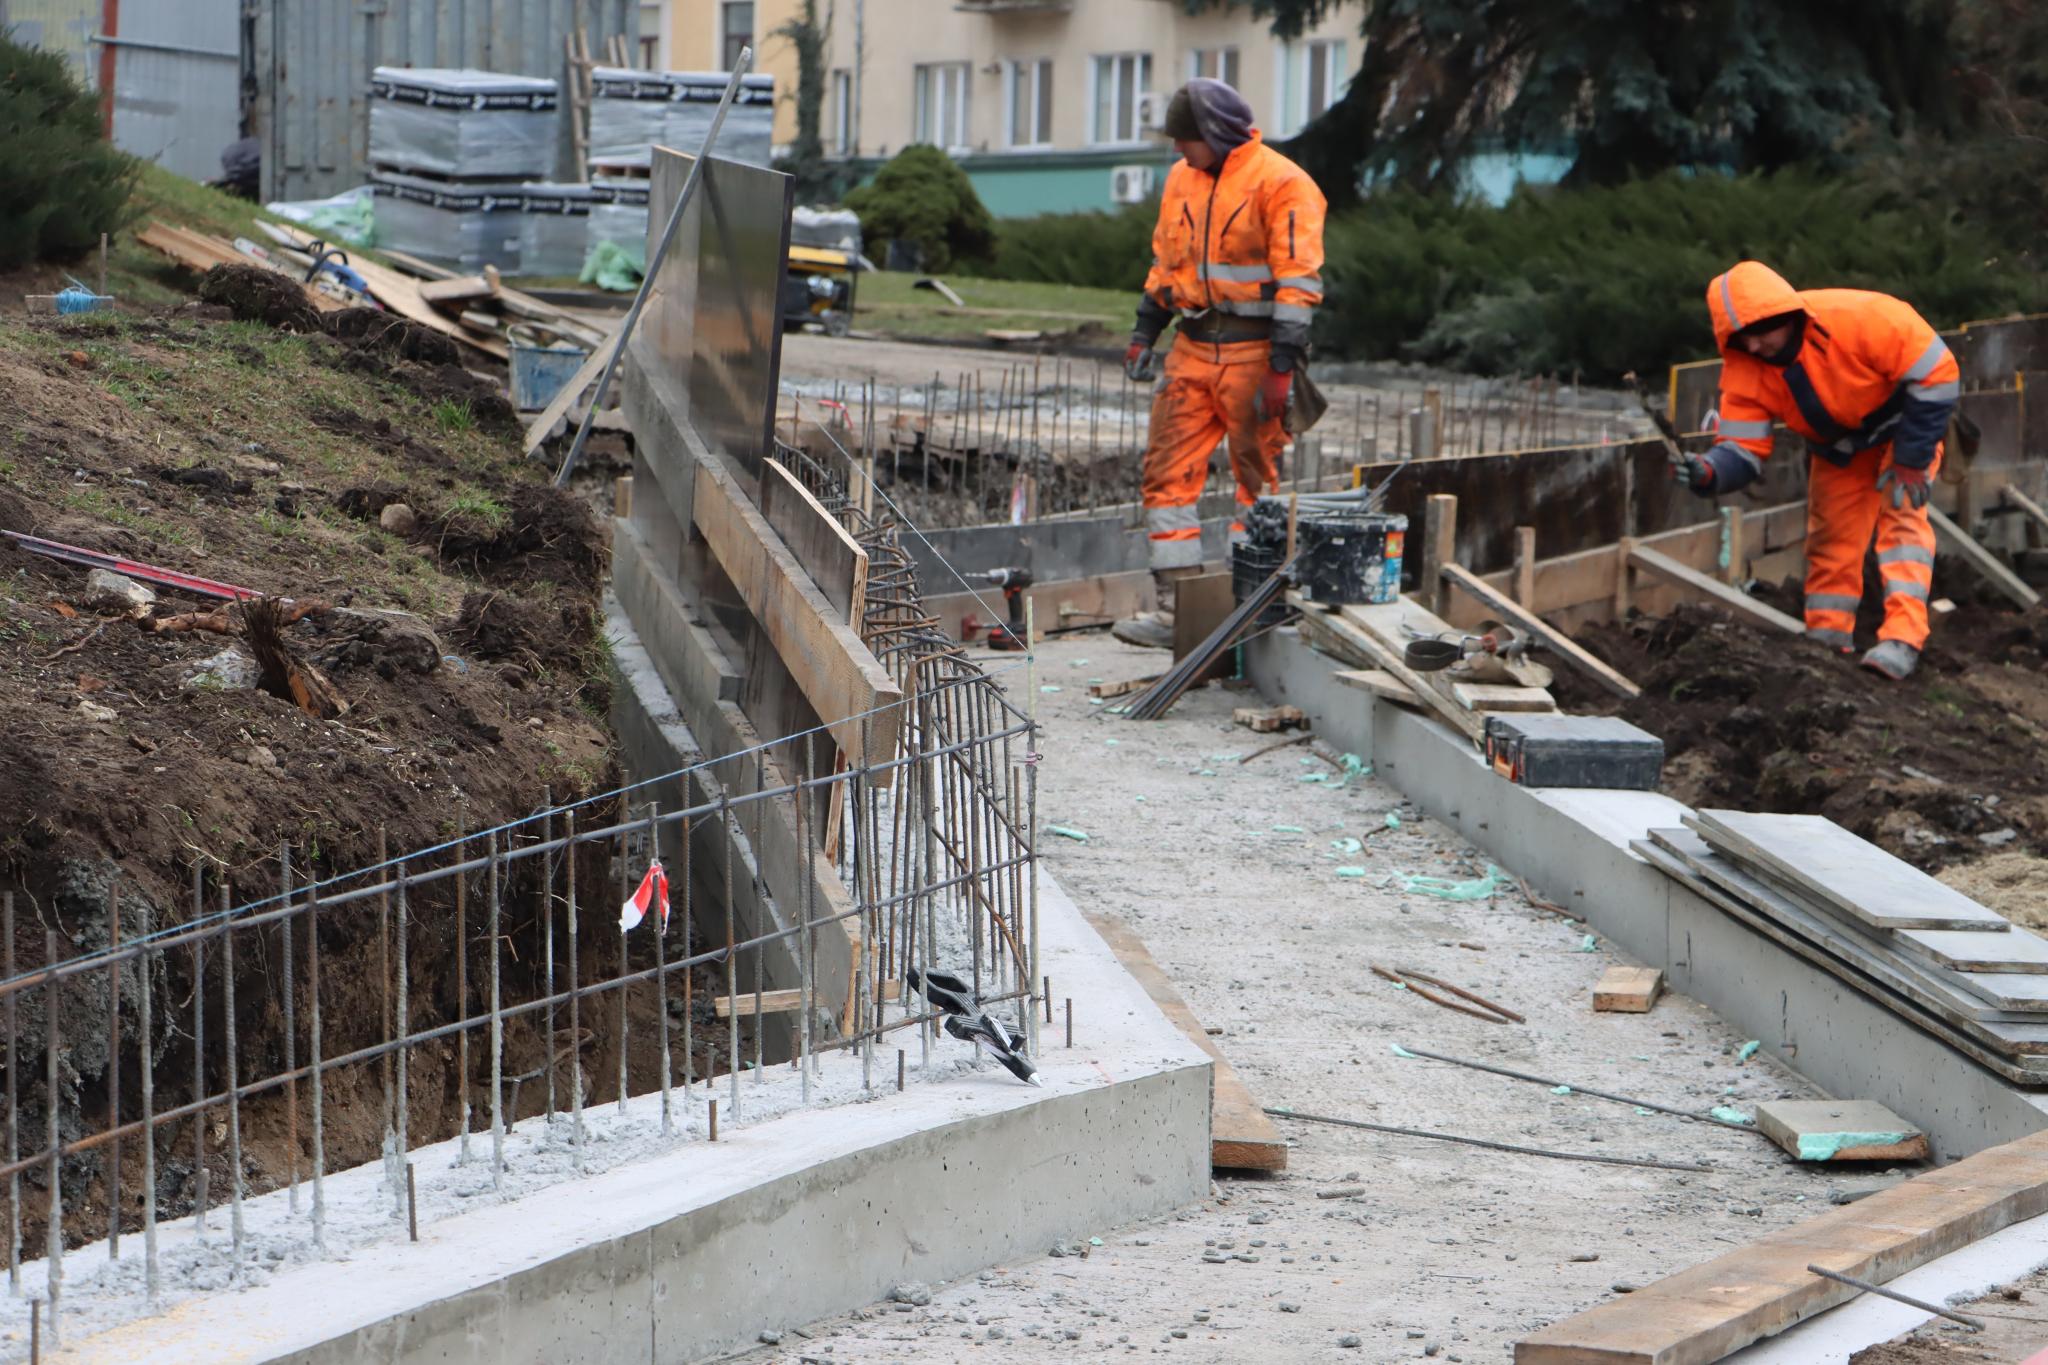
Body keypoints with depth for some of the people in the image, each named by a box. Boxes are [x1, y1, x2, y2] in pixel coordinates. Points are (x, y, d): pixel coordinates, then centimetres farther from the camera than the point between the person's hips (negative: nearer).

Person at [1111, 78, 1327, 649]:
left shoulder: (1280, 184, -10)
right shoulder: (1182, 180, 14)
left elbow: (1298, 281, -13)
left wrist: (1281, 367, -18)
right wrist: (1144, 334, 16)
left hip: (1252, 351, -7)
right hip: (1193, 349, 7)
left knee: (1258, 479, 0)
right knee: (1168, 473, 0)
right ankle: (1177, 607, 3)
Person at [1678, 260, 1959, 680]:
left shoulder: (1860, 317, -38)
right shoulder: (1744, 372, -23)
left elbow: (1937, 374, -29)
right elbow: (1743, 449, -20)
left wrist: (1911, 460, -26)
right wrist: (1710, 472, -46)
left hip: (1903, 425, -5)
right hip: (1839, 450, 5)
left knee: (1901, 516, -20)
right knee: (1830, 538, 4)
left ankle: (1902, 641, -28)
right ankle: (1827, 644, 16)